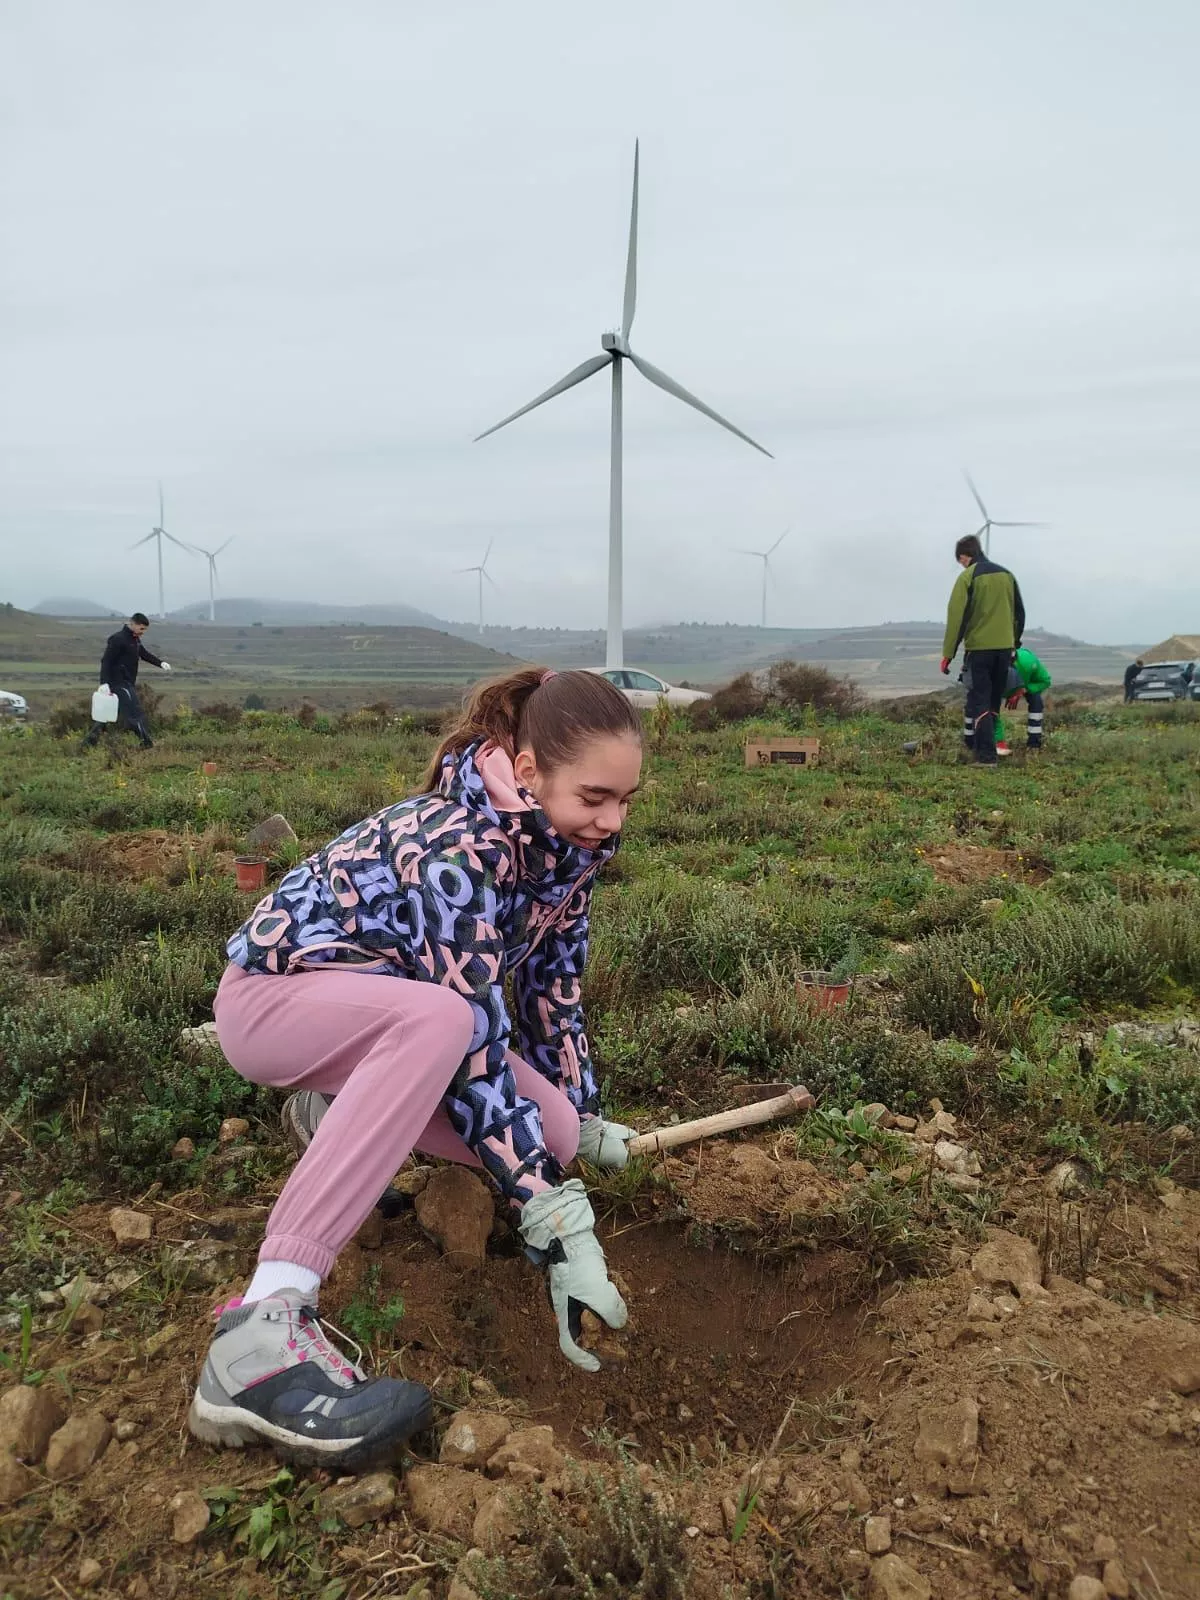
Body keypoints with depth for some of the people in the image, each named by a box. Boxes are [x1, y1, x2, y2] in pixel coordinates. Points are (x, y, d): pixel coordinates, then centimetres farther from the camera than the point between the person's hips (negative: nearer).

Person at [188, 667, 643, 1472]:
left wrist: (583, 1122, 11)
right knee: (437, 1018, -40)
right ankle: (263, 1327, -40)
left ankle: (344, 1113, 14)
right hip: (278, 989, -8)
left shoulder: (562, 841, -8)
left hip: (385, 1017, 8)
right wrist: (561, 1233, -36)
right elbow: (476, 1046, -36)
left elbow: (554, 983, 4)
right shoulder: (458, 849, -33)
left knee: (553, 1133, -9)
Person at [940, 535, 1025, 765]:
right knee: (994, 702, 16)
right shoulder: (1007, 575, 12)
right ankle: (979, 745, 25)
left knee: (979, 702, -2)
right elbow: (1020, 613, 17)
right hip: (1004, 647, 6)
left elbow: (956, 617, -13)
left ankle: (986, 756, -10)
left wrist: (948, 653, -10)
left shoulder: (967, 577, -7)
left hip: (979, 647, -6)